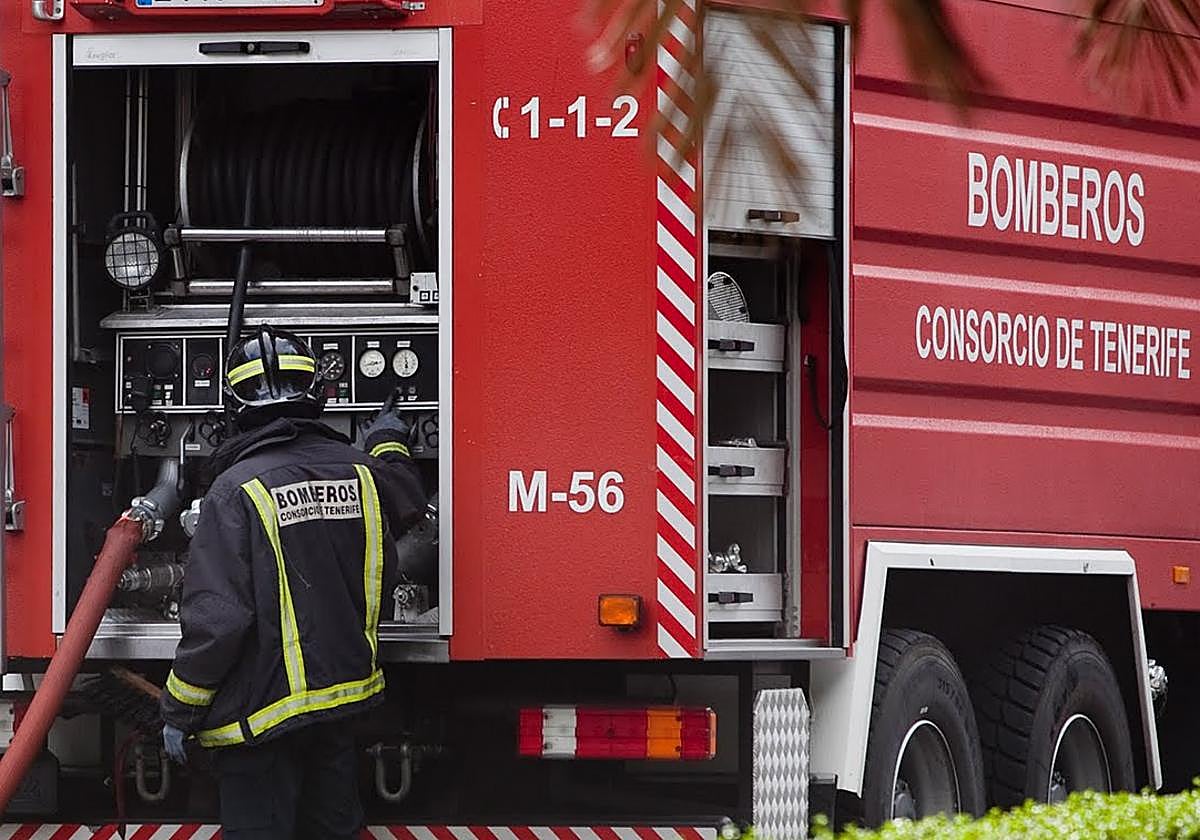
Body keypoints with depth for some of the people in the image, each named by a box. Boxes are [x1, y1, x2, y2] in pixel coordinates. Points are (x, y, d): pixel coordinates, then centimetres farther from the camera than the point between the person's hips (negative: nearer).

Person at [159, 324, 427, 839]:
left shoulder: (237, 491, -19)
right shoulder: (361, 472, -1)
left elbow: (214, 617, -21)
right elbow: (407, 505, 26)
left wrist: (179, 713, -11)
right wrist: (389, 446, 46)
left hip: (261, 711, -6)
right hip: (343, 688, 6)